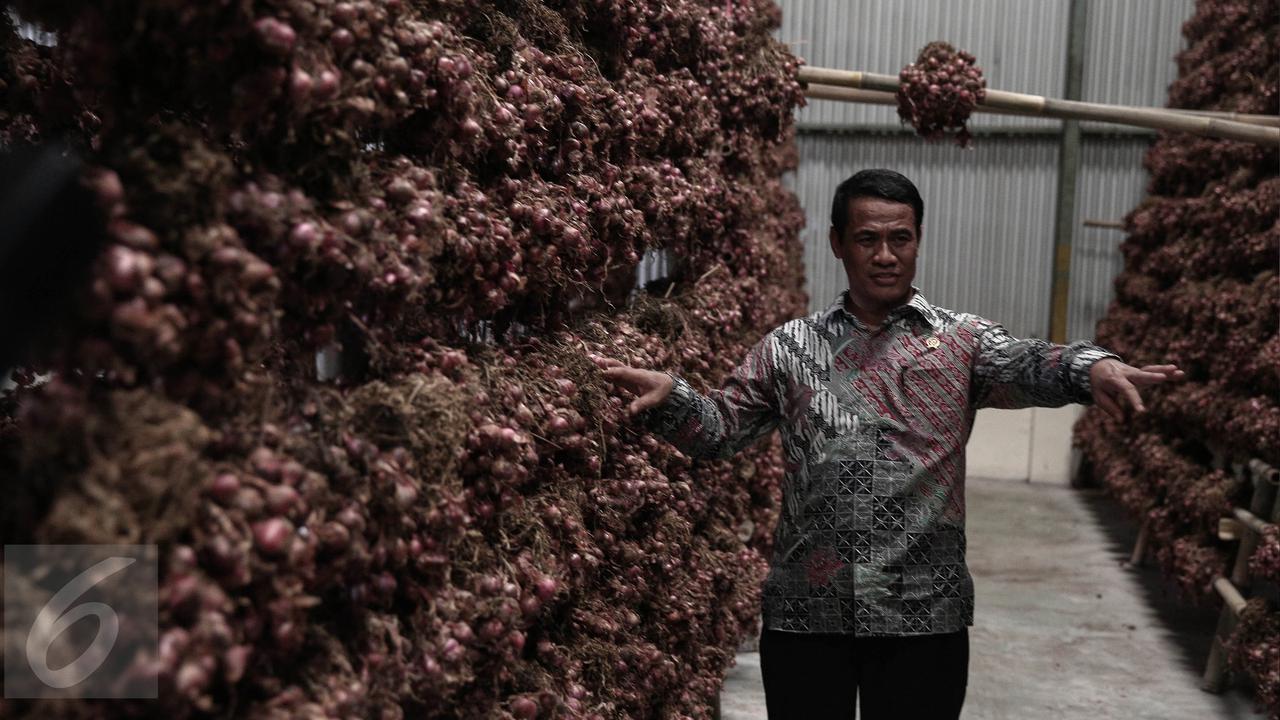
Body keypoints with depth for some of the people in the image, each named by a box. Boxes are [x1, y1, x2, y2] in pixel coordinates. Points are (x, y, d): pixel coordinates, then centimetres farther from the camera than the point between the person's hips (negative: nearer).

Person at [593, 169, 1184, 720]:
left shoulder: (962, 342, 3)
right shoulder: (789, 347, 6)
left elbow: (1025, 366, -15)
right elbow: (720, 428, 6)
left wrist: (1091, 368, -38)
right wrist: (669, 395, -15)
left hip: (924, 617, -1)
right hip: (804, 611, 1)